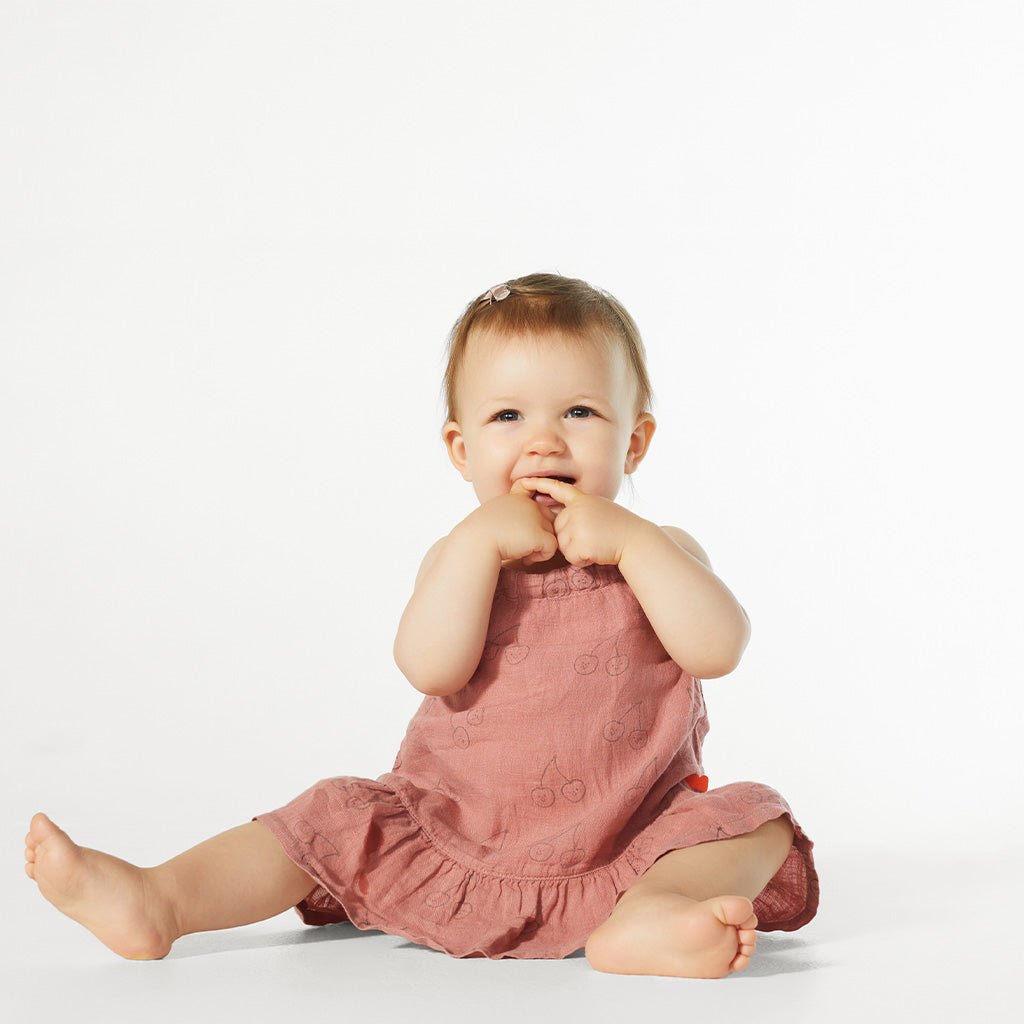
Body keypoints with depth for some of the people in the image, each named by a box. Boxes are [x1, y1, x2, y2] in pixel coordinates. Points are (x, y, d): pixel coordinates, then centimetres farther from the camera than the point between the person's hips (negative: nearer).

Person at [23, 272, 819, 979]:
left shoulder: (654, 553, 3)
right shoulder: (463, 559, 4)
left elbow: (718, 649, -16)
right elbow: (432, 667, -15)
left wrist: (631, 541, -19)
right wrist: (479, 543, -21)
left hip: (631, 837, -1)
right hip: (454, 840, 2)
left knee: (753, 823, -22)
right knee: (338, 823, -8)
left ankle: (645, 916, -48)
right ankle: (156, 903, -14)